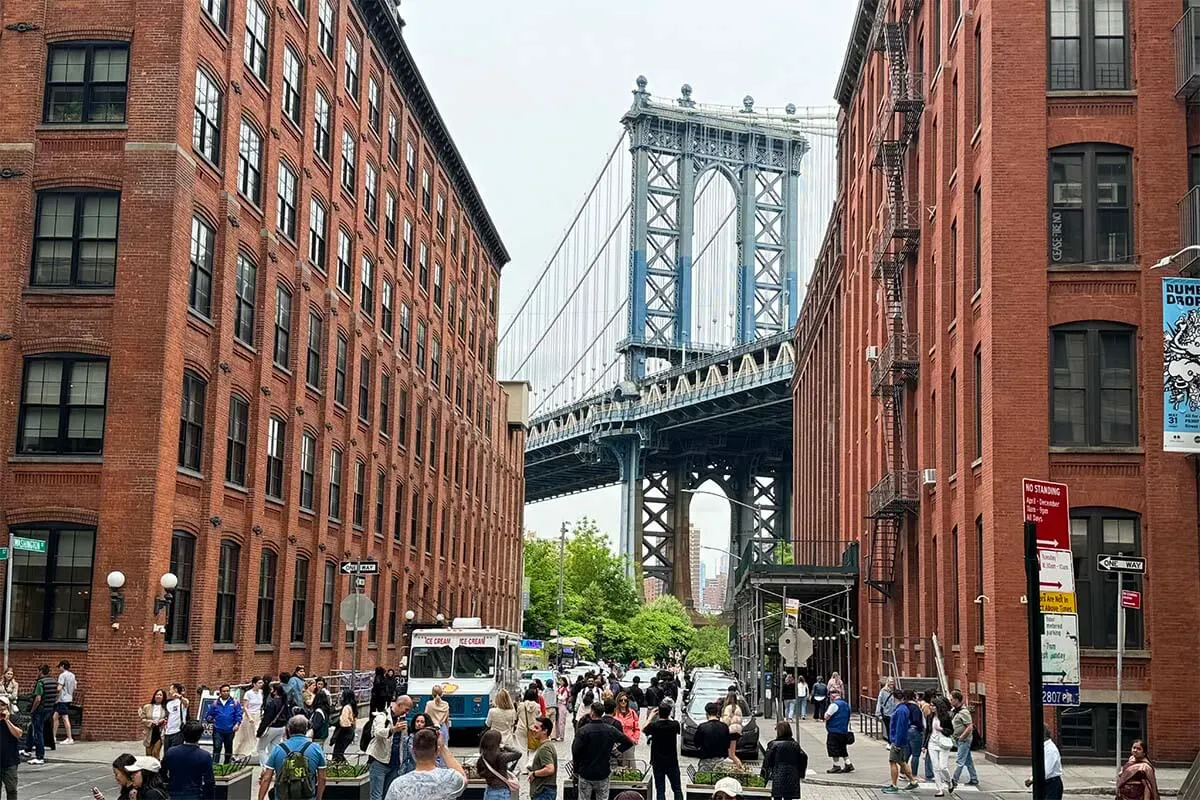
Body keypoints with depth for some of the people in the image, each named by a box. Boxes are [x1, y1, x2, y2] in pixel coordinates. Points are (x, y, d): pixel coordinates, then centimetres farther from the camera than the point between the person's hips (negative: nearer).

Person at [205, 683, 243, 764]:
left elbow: (239, 715, 0)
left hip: (230, 730, 1)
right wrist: (210, 719, -12)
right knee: (217, 748, -9)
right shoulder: (215, 703, 4)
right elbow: (208, 715, 9)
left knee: (228, 749, 12)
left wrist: (237, 724, -15)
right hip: (218, 730, -1)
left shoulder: (234, 703, 1)